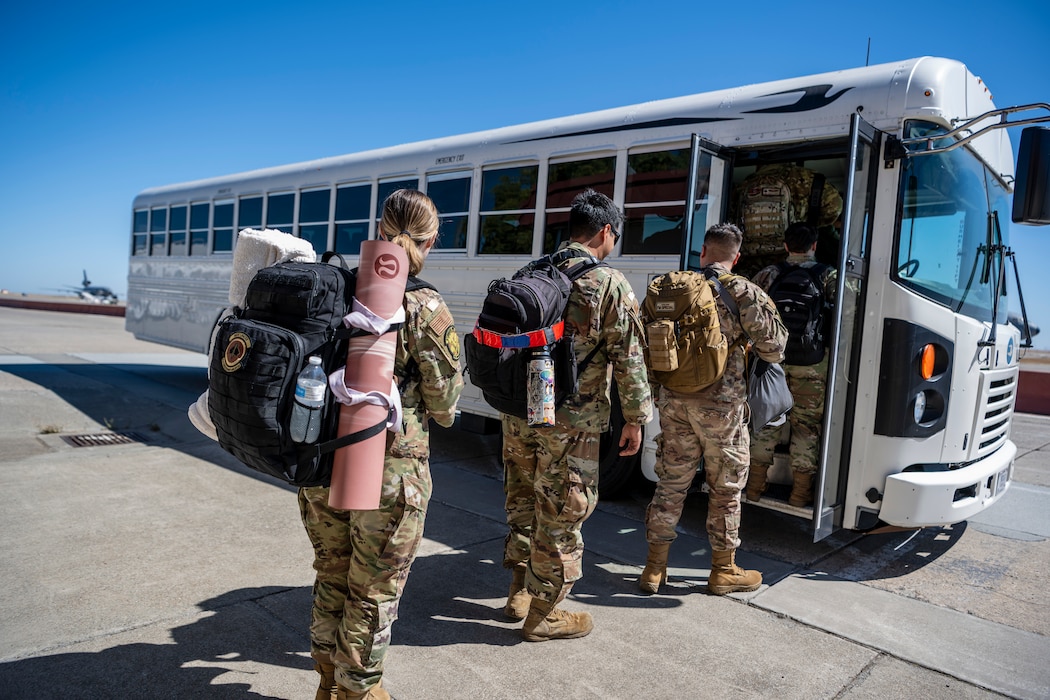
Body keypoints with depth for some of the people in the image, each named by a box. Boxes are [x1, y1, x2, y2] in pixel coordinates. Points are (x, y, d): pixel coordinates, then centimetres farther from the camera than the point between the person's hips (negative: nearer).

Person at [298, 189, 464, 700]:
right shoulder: (424, 309, -15)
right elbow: (444, 403, -8)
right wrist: (443, 412, 13)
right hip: (388, 470, -5)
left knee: (332, 578, 24)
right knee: (373, 592, 15)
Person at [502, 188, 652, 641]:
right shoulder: (609, 284, -10)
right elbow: (628, 357, -11)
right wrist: (635, 418, -2)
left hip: (517, 413, 6)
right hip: (570, 421, -6)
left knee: (522, 502, 20)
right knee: (559, 515, 7)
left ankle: (519, 592, 36)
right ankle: (543, 614, 21)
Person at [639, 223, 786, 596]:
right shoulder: (744, 293, -7)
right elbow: (773, 348, -4)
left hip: (673, 401, 4)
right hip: (721, 404, -4)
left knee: (670, 482, 13)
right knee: (725, 488, 12)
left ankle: (655, 567, 21)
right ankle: (724, 570, 26)